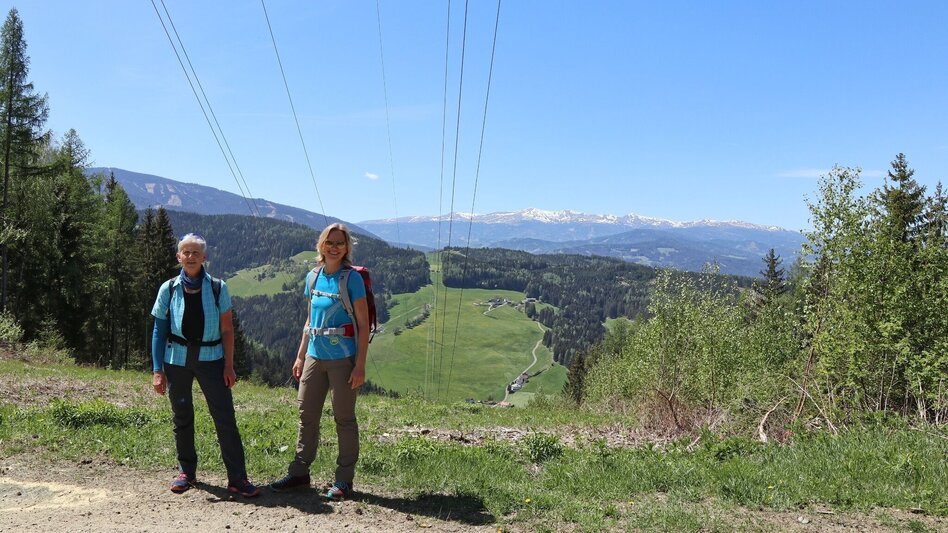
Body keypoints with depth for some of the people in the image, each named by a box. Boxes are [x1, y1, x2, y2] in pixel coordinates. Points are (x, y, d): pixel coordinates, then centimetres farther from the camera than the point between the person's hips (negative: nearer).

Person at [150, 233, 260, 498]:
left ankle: (237, 478, 1)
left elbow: (227, 329, 1)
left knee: (225, 418, -4)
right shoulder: (169, 289, 0)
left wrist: (229, 365, -3)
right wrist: (157, 370, -1)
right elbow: (159, 331, 4)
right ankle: (186, 471, 29)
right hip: (177, 360, 1)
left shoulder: (217, 288, -2)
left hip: (210, 359, -1)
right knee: (182, 418, 12)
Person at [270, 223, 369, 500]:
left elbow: (363, 324, -9)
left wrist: (360, 365, -14)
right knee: (307, 415, 12)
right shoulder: (313, 277, 8)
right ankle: (300, 472, 26)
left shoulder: (352, 278, -9)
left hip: (342, 358, -6)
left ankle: (344, 480, 15)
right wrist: (300, 356, 14)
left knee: (344, 418, 4)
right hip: (314, 356, 6)